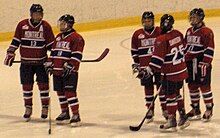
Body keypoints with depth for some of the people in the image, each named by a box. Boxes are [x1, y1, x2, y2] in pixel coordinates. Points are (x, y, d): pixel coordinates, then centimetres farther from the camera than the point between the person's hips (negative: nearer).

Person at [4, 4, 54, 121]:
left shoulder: (46, 26, -2)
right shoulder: (22, 25, -2)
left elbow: (51, 43, 4)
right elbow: (16, 41, 5)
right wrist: (10, 53, 0)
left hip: (41, 62, -1)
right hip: (26, 62, 1)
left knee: (43, 84, 0)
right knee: (27, 85, 5)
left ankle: (45, 107, 13)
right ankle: (28, 108, 17)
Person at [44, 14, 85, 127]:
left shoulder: (76, 38, -9)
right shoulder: (58, 37, 17)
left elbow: (77, 55, -15)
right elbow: (53, 52, 23)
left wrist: (70, 66, -20)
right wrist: (49, 63, 13)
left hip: (69, 72, -8)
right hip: (57, 70, 8)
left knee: (70, 92, -13)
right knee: (60, 92, 12)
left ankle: (76, 115, -9)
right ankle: (64, 113, 24)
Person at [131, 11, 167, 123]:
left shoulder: (160, 32, -1)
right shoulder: (137, 34, 4)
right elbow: (134, 50, 11)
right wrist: (136, 63, 4)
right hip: (145, 66, 2)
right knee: (148, 87, 6)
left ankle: (165, 109, 10)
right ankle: (150, 110, 14)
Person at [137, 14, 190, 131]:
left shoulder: (161, 40, -21)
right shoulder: (178, 34, 2)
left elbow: (158, 58, -24)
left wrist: (148, 70, -21)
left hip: (170, 74, -7)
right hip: (182, 71, 8)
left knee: (170, 96, 3)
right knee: (176, 93, 21)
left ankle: (172, 122, 10)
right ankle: (183, 118, 26)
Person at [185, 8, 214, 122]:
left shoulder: (206, 32, -11)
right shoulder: (189, 31, 13)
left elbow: (209, 49, -15)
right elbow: (185, 47, 22)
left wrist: (205, 64, -19)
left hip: (202, 63, -7)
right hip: (190, 63, 7)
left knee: (204, 86, -3)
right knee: (192, 86, 10)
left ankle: (209, 109, 8)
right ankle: (195, 109, 21)